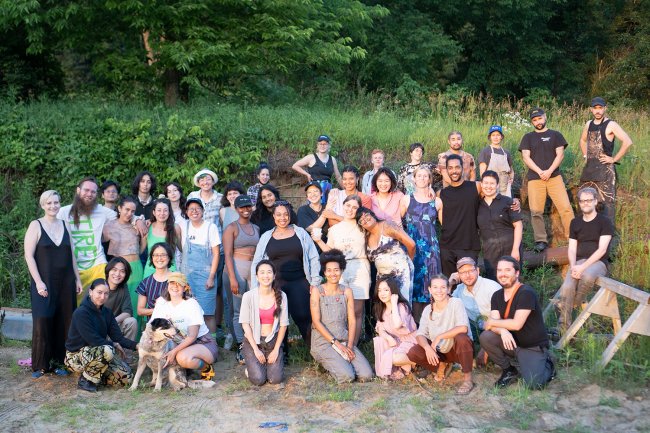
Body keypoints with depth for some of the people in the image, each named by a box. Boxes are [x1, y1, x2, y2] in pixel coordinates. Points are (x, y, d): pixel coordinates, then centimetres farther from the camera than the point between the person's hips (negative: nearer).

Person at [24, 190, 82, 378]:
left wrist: (77, 278, 9)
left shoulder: (65, 225, 11)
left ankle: (59, 361, 14)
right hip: (44, 283, -4)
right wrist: (38, 281, -14)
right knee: (42, 322, -5)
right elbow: (29, 255, -7)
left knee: (64, 322, 4)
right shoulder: (36, 225, -2)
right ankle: (40, 365, 6)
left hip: (65, 282, 4)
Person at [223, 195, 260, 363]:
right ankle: (240, 348, 2)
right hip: (236, 269, -4)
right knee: (237, 311, -2)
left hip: (254, 270, 4)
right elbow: (228, 255, -6)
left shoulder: (256, 228, 16)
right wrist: (232, 278, -14)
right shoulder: (232, 228, 0)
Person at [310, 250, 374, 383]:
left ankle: (341, 362, 12)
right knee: (347, 376, -24)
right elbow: (316, 321, -9)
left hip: (345, 341, 4)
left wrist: (349, 345, -10)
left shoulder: (347, 291, 8)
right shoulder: (317, 291, -3)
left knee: (366, 375, -15)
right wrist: (336, 343, -14)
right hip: (323, 342, -4)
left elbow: (352, 321, 4)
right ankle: (328, 364, 7)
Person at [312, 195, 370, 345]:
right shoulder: (334, 229, 14)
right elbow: (330, 251, 15)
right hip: (340, 270, 1)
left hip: (359, 269, -1)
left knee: (357, 311, -2)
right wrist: (318, 241, 3)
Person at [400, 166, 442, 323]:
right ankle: (416, 321, 3)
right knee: (414, 281, -3)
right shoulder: (406, 199, 6)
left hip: (430, 247, 1)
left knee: (429, 281, -1)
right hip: (412, 246, -1)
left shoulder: (437, 202, 9)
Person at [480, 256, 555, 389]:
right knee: (485, 337, -20)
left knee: (534, 384, -24)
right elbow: (493, 324, -8)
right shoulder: (497, 296, 2)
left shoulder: (526, 293, -19)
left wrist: (492, 322, -13)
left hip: (533, 347, -5)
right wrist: (502, 331, -32)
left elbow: (516, 324, -26)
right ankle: (509, 370, 3)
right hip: (511, 343, 6)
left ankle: (546, 366, 13)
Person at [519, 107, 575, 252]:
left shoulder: (555, 135, 12)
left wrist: (549, 171, -11)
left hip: (554, 177, 0)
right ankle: (541, 240, 4)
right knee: (536, 211, -3)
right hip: (535, 179, 0)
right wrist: (540, 172, -10)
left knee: (565, 207, -7)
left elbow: (560, 154, 3)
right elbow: (526, 157, 2)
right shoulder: (528, 137, 12)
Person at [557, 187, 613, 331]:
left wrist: (583, 267, -19)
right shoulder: (575, 223, 15)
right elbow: (572, 249, 10)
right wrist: (573, 266, -11)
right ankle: (563, 328, -23)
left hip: (598, 262, -3)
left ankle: (575, 303, -12)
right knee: (567, 287, -26)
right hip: (578, 262, 3)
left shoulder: (605, 222, 1)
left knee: (587, 276, -39)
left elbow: (602, 249, -9)